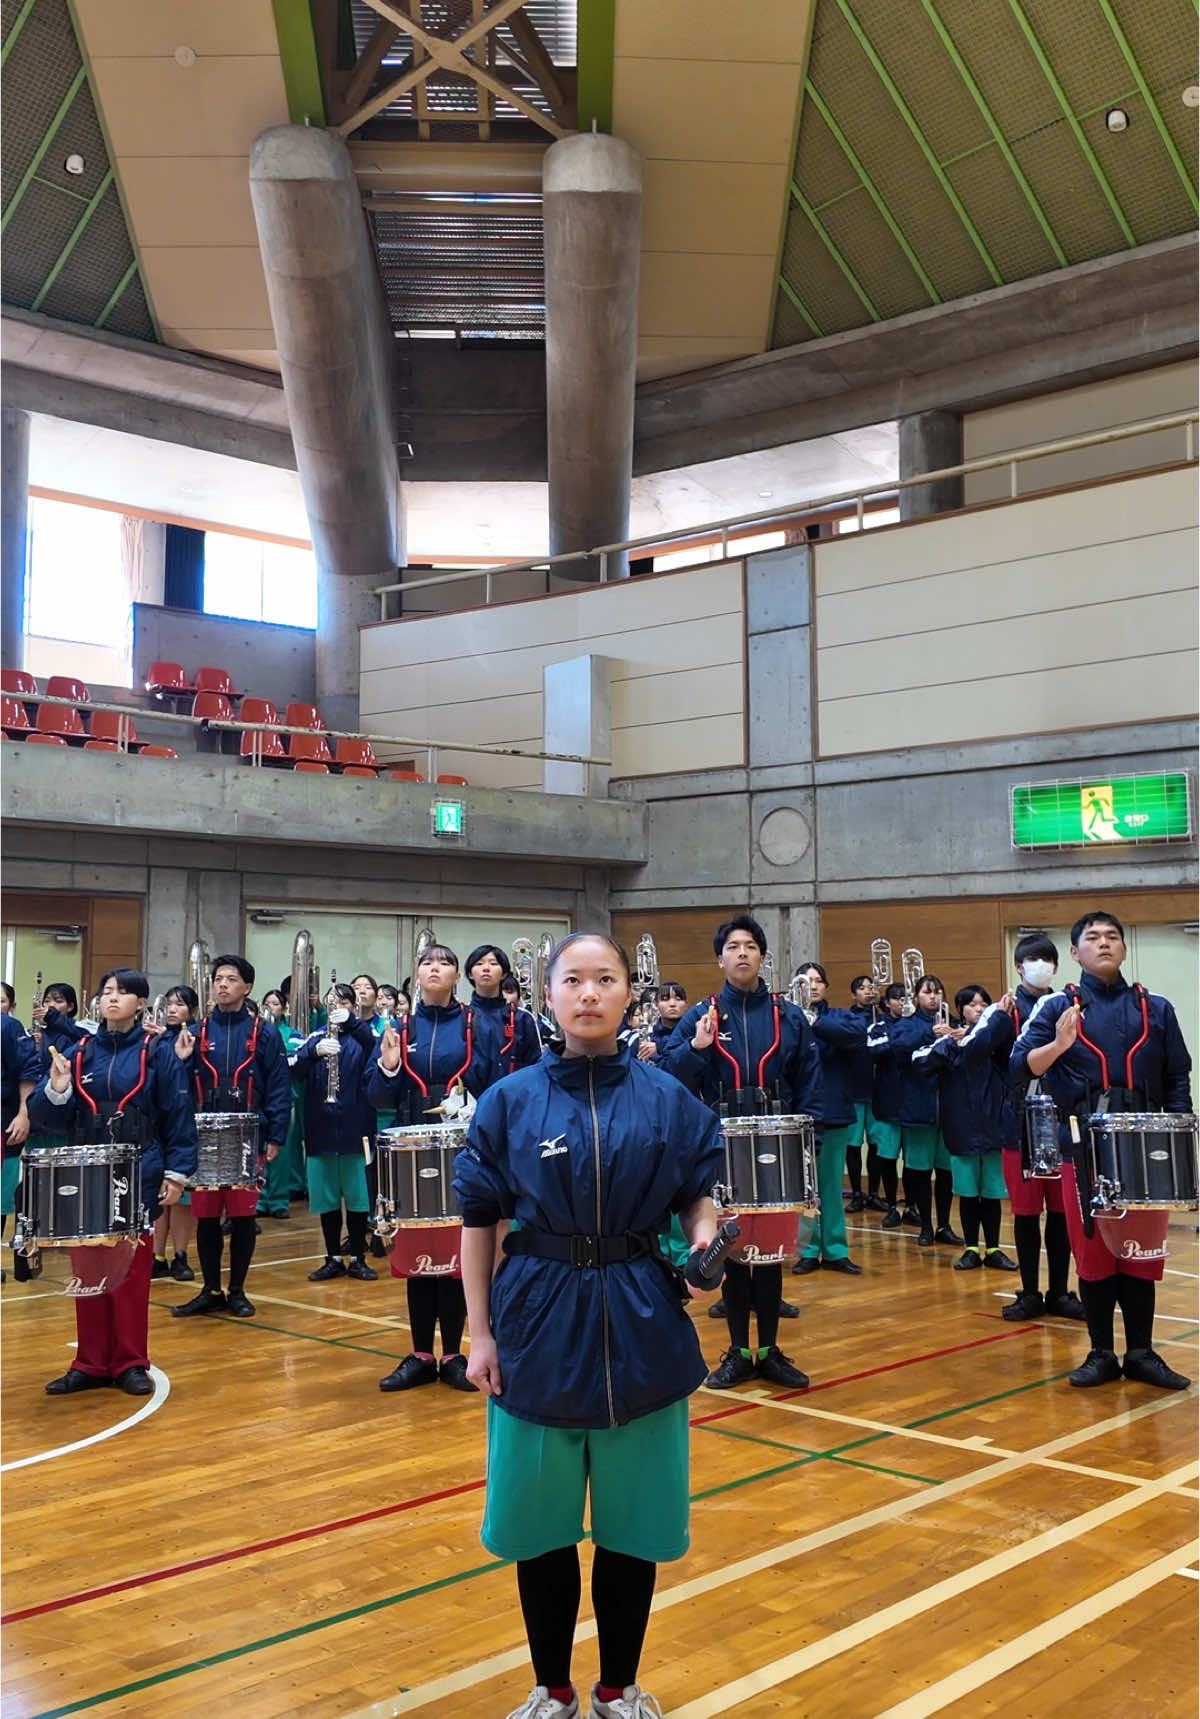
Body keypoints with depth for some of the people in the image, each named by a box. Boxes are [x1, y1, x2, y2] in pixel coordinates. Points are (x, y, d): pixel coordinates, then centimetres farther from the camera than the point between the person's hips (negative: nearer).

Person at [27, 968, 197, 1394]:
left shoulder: (158, 1053, -3)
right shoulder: (80, 1052, 7)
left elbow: (177, 1116, -4)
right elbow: (53, 1118, 5)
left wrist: (176, 1172, -9)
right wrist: (56, 1089, -16)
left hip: (138, 1177, -3)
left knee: (131, 1272, 3)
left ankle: (131, 1363, 13)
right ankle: (91, 1363, 17)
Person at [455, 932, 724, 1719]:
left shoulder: (667, 1097, -1)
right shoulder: (510, 1100, -3)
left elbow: (697, 1196, 6)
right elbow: (480, 1221, 1)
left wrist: (705, 1240, -16)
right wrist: (480, 1332, -2)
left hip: (642, 1325, 1)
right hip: (539, 1324, 0)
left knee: (634, 1520, 10)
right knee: (540, 1520, 9)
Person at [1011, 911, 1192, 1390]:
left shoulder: (1156, 1009, 9)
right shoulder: (1057, 1006, 2)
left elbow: (1178, 1081, 11)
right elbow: (1020, 1067, -8)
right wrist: (1058, 1045, -26)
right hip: (1084, 1148, -2)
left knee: (1143, 1253, 6)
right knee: (1093, 1252, 4)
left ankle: (1141, 1353, 17)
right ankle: (1100, 1354, 15)